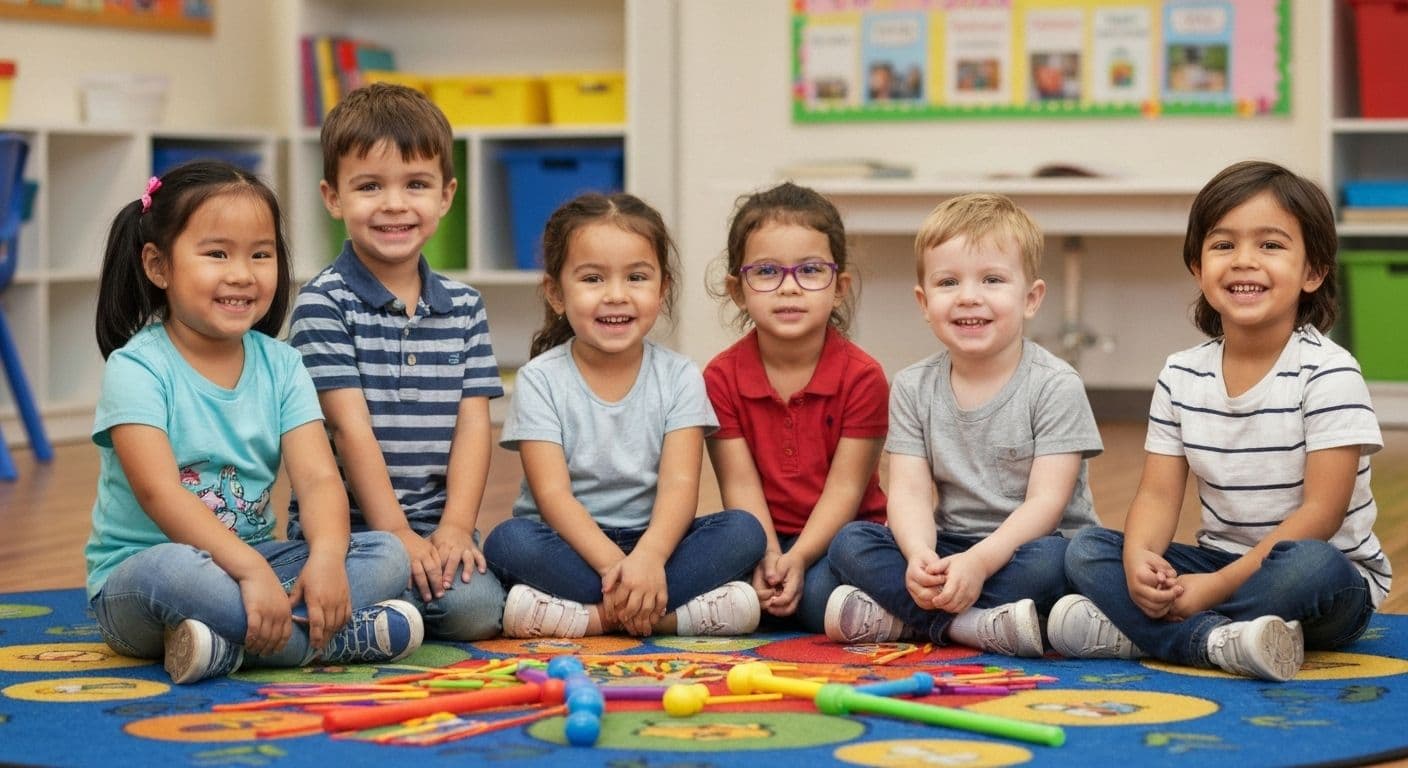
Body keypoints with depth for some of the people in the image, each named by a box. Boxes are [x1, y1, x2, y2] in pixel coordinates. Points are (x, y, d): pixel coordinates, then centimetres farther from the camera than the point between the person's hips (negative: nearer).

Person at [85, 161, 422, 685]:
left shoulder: (280, 366, 5)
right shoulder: (137, 368, -10)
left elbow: (318, 478, -6)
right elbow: (160, 493, -23)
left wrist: (327, 556, -29)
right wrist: (251, 570, -36)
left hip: (254, 562, 6)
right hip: (134, 574, -5)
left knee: (386, 556, -13)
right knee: (168, 570, -40)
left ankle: (229, 644, -27)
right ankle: (348, 639, -30)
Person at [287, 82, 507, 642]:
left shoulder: (464, 307, 12)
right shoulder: (325, 302, -4)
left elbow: (473, 425, 6)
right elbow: (351, 428, -10)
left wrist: (455, 527, -9)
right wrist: (397, 535, -15)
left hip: (436, 527, 4)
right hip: (345, 529, -4)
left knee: (478, 609, -24)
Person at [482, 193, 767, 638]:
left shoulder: (678, 377, 2)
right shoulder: (541, 380, -3)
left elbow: (679, 484, -11)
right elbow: (552, 493, -14)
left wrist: (649, 557, -32)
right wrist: (614, 564, -30)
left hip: (653, 539, 2)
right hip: (572, 543, -2)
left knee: (743, 531, -23)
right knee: (508, 541, -32)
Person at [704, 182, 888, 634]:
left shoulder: (861, 376, -7)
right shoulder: (721, 377, -1)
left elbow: (844, 488, -11)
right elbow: (740, 484, -7)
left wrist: (798, 558, -26)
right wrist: (767, 558, -24)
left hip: (838, 535, -2)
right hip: (761, 538, 2)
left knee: (820, 592, -34)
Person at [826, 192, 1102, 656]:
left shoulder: (1054, 386, -8)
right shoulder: (914, 388, 4)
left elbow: (1046, 501, -16)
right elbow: (910, 491, -5)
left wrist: (980, 560, -30)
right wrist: (920, 556, -27)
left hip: (1024, 547, -3)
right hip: (947, 548, 4)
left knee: (1052, 561, -36)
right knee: (849, 542, -17)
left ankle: (898, 619, -27)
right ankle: (977, 625, -30)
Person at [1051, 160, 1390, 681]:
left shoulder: (1329, 374, -13)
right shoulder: (1181, 377, 4)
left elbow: (1321, 512, -18)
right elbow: (1158, 494, 0)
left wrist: (1217, 585, -25)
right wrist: (1139, 559, -24)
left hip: (1331, 579, -5)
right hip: (1217, 563, 5)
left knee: (1308, 566, -38)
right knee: (1087, 550, -13)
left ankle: (1132, 633, -29)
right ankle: (1221, 641, -33)